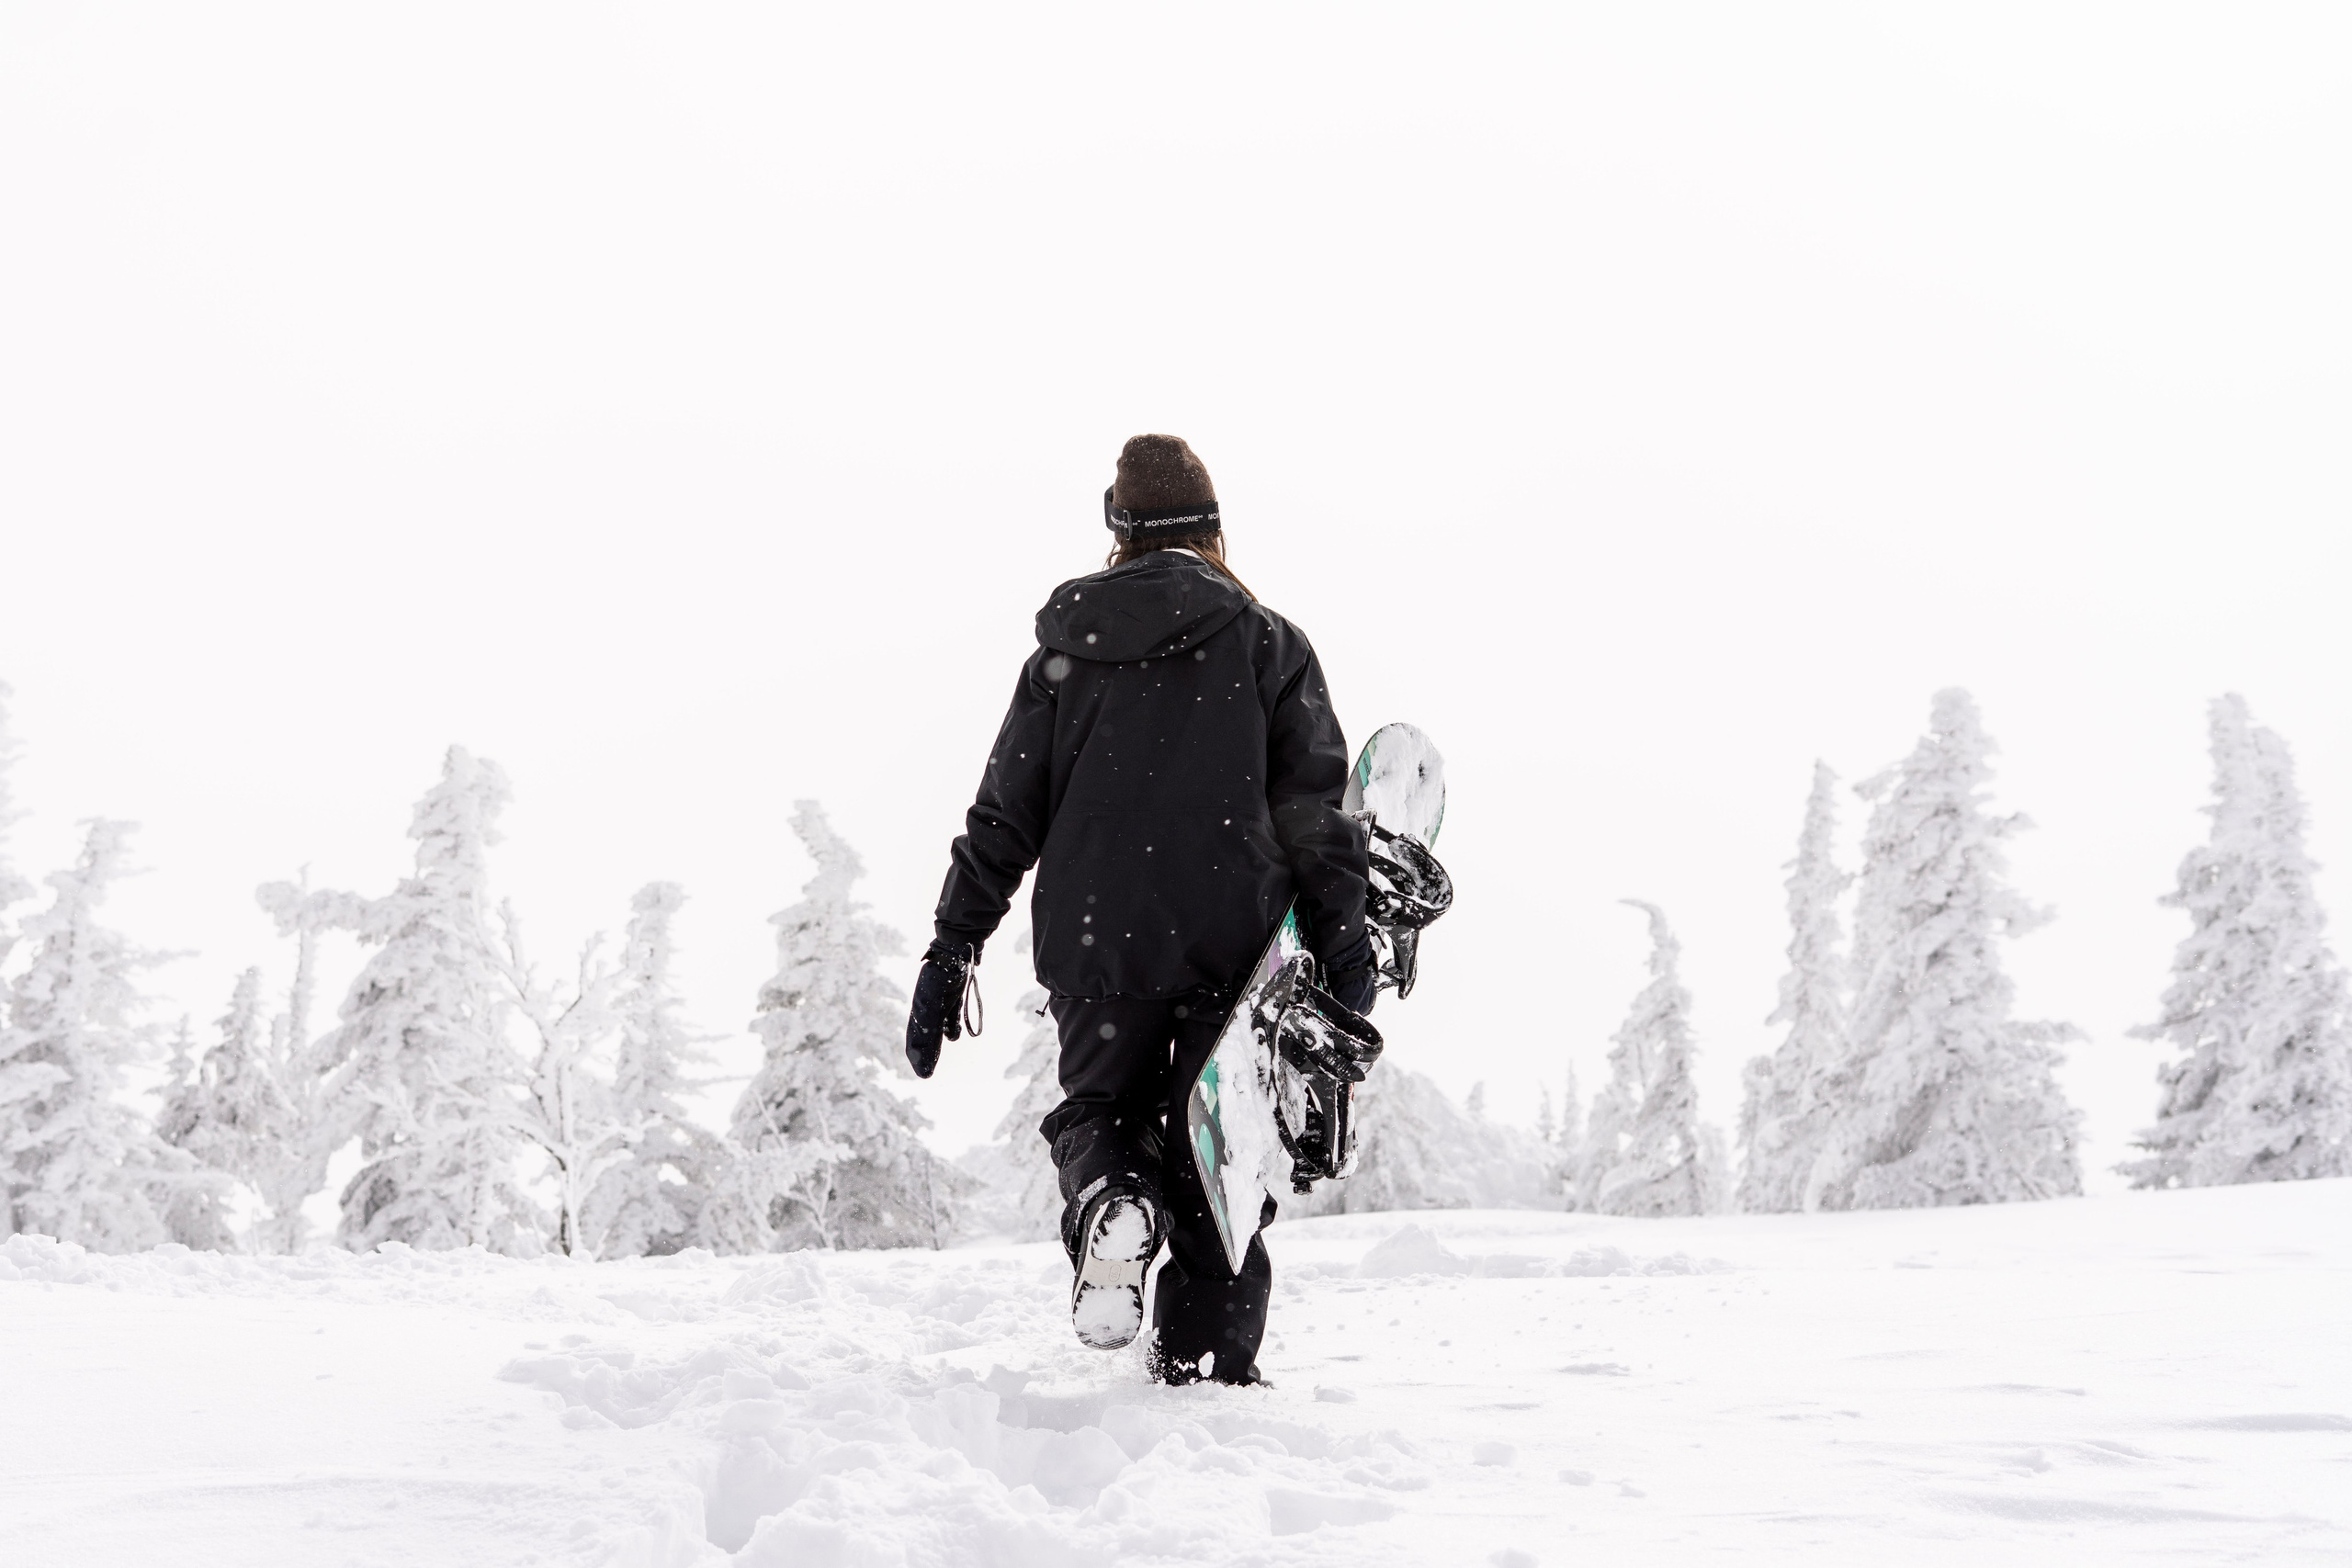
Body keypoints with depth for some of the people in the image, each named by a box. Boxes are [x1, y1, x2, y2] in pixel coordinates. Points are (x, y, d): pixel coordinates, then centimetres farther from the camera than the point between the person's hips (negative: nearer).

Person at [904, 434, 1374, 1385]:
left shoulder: (1065, 651, 10)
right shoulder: (1267, 643, 5)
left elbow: (1003, 815, 8)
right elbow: (1312, 805, -3)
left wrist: (951, 950, 10)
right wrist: (1342, 934, 0)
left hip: (1092, 941, 1)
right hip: (1231, 941, -1)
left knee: (1096, 1109, 17)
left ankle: (1108, 1200, -17)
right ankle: (1207, 1362, 4)